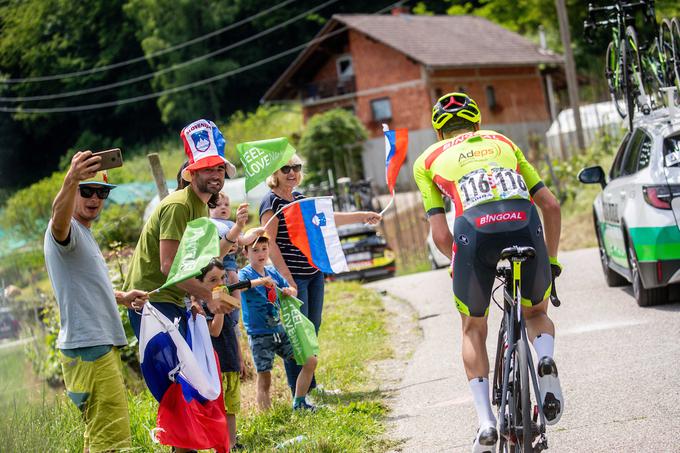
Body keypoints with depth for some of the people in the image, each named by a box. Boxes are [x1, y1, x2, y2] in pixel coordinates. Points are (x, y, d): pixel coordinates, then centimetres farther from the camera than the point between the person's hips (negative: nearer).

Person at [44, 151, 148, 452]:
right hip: (88, 348, -11)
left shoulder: (84, 235, 21)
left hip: (103, 344, 11)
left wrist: (120, 297, 20)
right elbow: (59, 221, -37)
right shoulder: (68, 230, -10)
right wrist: (71, 180, -55)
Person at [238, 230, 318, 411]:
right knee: (264, 378, -6)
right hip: (260, 335, -6)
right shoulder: (245, 274, -9)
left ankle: (298, 403, 13)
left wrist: (290, 291, -5)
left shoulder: (272, 272, 9)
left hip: (279, 330, 6)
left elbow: (292, 290, 20)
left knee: (310, 361, 2)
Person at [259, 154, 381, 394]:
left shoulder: (299, 198, 14)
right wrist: (287, 278, -19)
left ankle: (311, 385, 23)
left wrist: (363, 216, 25)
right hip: (292, 276, -8)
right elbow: (269, 243, -15)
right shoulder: (271, 202, -10)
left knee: (312, 329, 13)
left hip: (314, 273, 8)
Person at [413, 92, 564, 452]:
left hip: (475, 232, -1)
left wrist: (463, 264, 32)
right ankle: (546, 361, -3)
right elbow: (550, 205, 24)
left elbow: (440, 236, 15)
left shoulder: (428, 160, 25)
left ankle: (486, 422, 10)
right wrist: (551, 259, 34)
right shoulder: (501, 142, 31)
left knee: (473, 330, 23)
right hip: (525, 226, 1)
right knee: (537, 312, 29)